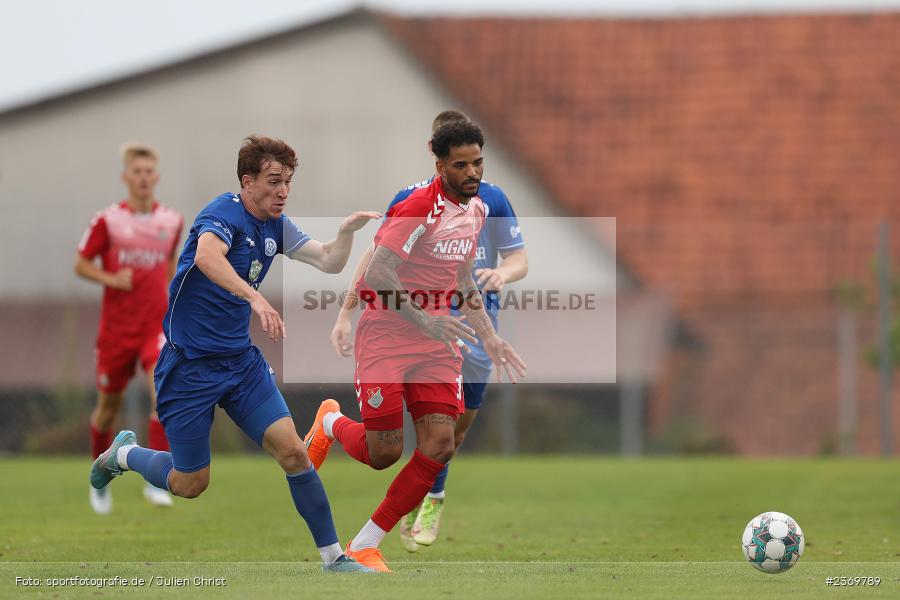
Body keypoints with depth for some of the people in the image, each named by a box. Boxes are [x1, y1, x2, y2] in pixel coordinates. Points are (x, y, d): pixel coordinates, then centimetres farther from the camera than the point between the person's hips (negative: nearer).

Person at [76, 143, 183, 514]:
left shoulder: (172, 221, 4)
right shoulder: (108, 220, -5)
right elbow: (81, 264, 1)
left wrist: (168, 293, 9)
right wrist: (111, 279, -16)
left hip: (156, 326, 1)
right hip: (116, 327, -1)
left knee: (164, 392, -22)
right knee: (108, 405, 10)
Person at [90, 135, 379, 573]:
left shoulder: (276, 226, 5)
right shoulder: (225, 214, -20)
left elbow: (328, 262, 6)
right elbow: (207, 257, -41)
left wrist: (347, 230, -16)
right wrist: (255, 298, -55)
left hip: (241, 361, 6)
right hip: (189, 367, -6)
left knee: (292, 451, -10)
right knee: (190, 484, 5)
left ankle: (333, 557, -3)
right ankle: (122, 454, 35)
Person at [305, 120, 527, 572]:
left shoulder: (476, 209, 9)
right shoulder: (419, 207, -18)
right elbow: (378, 273, -27)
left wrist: (490, 339, 17)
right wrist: (424, 320, -35)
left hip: (438, 346, 7)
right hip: (386, 339, -7)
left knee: (439, 447, -9)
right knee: (384, 453, -5)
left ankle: (365, 545, 2)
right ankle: (331, 423, 32)